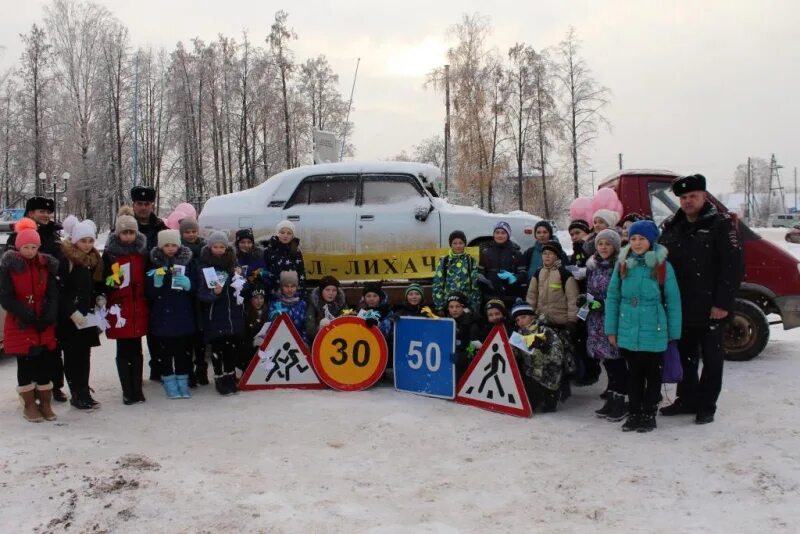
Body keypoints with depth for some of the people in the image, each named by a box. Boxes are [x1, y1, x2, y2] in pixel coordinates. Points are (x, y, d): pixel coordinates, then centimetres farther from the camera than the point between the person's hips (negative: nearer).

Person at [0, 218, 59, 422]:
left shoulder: (47, 265, 3)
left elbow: (53, 295, 2)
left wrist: (47, 318, -12)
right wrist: (28, 317, -15)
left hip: (45, 325, 3)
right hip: (20, 325, -3)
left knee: (46, 363, 4)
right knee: (25, 365, 5)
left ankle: (45, 404, 16)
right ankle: (29, 405, 16)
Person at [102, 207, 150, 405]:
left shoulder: (143, 251, 7)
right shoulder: (110, 252, -2)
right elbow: (103, 279, 0)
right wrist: (111, 282, -19)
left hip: (139, 306, 3)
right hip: (119, 307, -3)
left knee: (136, 350, 8)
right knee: (123, 351, 3)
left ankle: (137, 389, 16)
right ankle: (127, 391, 9)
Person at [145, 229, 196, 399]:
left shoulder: (187, 262, 5)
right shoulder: (154, 264, 0)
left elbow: (196, 290, 7)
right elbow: (149, 293, -1)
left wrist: (188, 285, -14)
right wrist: (156, 284, -19)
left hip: (183, 316, 1)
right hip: (161, 317, -1)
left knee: (184, 351, 6)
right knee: (163, 352, 3)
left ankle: (183, 382, 19)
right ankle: (169, 382, 16)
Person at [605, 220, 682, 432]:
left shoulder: (663, 266, -5)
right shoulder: (622, 264, 2)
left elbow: (673, 301, -3)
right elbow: (612, 297, 4)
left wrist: (674, 333, -3)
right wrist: (611, 329, 1)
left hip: (654, 332, -2)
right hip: (628, 332, 3)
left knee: (652, 373, 10)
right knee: (634, 373, 14)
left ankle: (649, 414, 22)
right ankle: (633, 413, 25)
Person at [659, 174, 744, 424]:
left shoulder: (721, 224, -6)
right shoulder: (672, 227, 10)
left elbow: (734, 265, -12)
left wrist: (723, 303, -16)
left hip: (710, 308, -5)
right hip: (681, 307, 5)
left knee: (712, 358, 6)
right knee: (685, 355, 15)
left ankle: (706, 406, 16)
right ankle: (687, 399, 28)